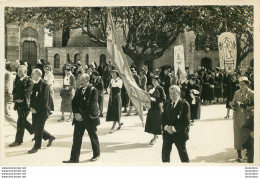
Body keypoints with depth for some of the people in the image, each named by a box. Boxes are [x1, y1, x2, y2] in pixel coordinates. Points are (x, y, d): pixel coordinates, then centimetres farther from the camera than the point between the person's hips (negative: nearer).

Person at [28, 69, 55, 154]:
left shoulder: (45, 85, -15)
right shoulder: (35, 85, 9)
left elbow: (44, 100, -18)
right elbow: (32, 96, 14)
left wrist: (36, 109, -16)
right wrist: (31, 107, -1)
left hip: (42, 111, -8)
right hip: (35, 110, 8)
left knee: (38, 128, -1)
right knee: (35, 128, 12)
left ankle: (36, 147, 13)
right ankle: (50, 137, 30)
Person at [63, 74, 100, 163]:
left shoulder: (93, 90, -9)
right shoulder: (79, 90, 10)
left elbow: (92, 106, -15)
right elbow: (74, 102, 10)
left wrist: (83, 115, -16)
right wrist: (76, 113, -6)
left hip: (90, 118, -5)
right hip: (79, 118, 5)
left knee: (93, 137, 10)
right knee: (76, 138, 0)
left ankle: (96, 154, 29)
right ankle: (74, 158, 2)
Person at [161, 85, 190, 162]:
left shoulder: (185, 104, -7)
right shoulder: (166, 104, 10)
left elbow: (186, 121, -13)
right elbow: (163, 118, 6)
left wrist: (175, 128, -18)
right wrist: (166, 127, -13)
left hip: (180, 133, -4)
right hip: (167, 133, 4)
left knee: (183, 154, 4)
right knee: (165, 153, 7)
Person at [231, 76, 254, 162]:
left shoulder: (251, 93, -3)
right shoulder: (237, 93, 8)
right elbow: (233, 103, 17)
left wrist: (246, 107, -17)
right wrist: (233, 105, -5)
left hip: (247, 117, -3)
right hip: (237, 117, 3)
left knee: (247, 134, 2)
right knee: (238, 135, 1)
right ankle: (239, 155, 7)